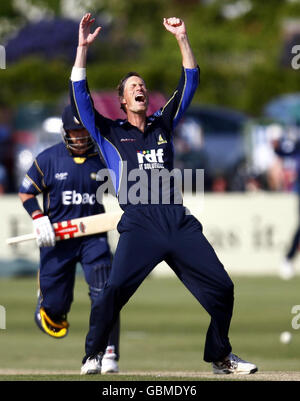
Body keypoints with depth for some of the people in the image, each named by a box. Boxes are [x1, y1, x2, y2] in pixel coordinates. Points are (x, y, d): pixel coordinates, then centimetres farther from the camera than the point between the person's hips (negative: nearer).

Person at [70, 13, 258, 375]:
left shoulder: (163, 125, 23)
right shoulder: (109, 133, 15)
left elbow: (189, 83, 20)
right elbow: (79, 96, 4)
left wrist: (182, 38, 13)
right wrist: (83, 48, -1)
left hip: (180, 224, 4)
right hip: (139, 226, -4)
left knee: (221, 288, -2)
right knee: (114, 289, -25)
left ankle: (220, 357, 16)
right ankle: (94, 356, -9)